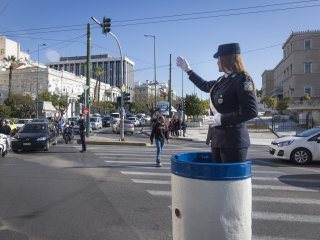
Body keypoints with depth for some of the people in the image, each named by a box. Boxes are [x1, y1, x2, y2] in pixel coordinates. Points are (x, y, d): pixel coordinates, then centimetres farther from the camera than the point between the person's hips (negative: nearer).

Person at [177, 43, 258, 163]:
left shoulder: (242, 80, -12)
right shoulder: (222, 80, 12)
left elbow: (252, 111, -20)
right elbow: (205, 85, 31)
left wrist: (222, 119, -19)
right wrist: (188, 70, 36)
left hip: (233, 140, -8)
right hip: (217, 137, 8)